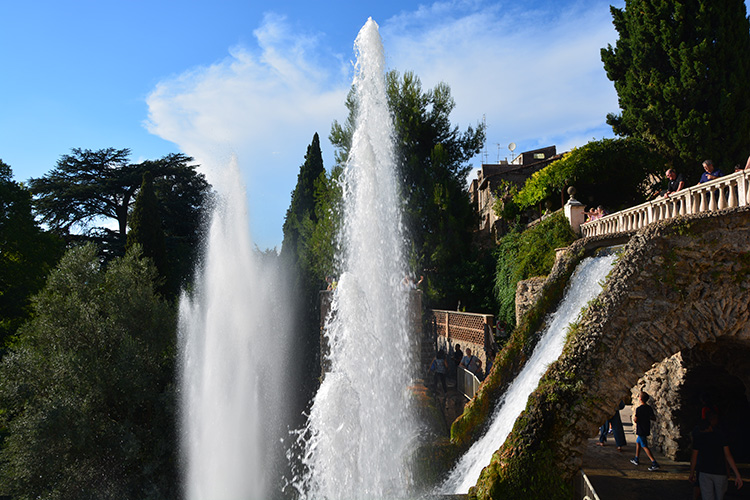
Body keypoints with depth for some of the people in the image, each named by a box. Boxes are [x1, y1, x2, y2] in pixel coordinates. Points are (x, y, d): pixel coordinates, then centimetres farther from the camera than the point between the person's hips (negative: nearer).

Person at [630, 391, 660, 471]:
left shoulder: (639, 409, -19)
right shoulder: (649, 408, 3)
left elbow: (635, 420, -22)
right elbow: (654, 418, 10)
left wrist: (633, 417, -1)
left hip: (641, 430, -8)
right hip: (647, 429, 8)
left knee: (645, 446, -6)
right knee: (638, 442, 23)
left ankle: (654, 464, -14)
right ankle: (636, 459, 34)